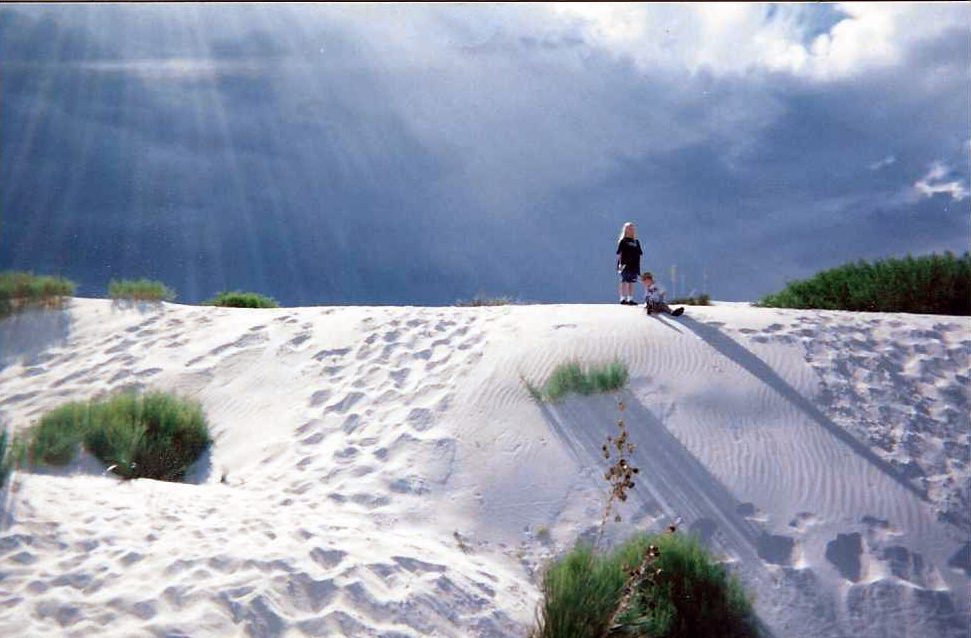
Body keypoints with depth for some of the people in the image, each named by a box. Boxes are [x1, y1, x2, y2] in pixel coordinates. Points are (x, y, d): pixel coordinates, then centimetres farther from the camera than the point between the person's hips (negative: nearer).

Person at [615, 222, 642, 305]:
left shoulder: (636, 242, 16)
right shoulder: (623, 241, -1)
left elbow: (639, 254, 18)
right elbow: (619, 253, -7)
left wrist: (638, 265, 12)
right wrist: (620, 263, -16)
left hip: (634, 265, 6)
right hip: (625, 265, -6)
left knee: (631, 282, 6)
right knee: (624, 282, -7)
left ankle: (630, 299, 9)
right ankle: (623, 299, -6)